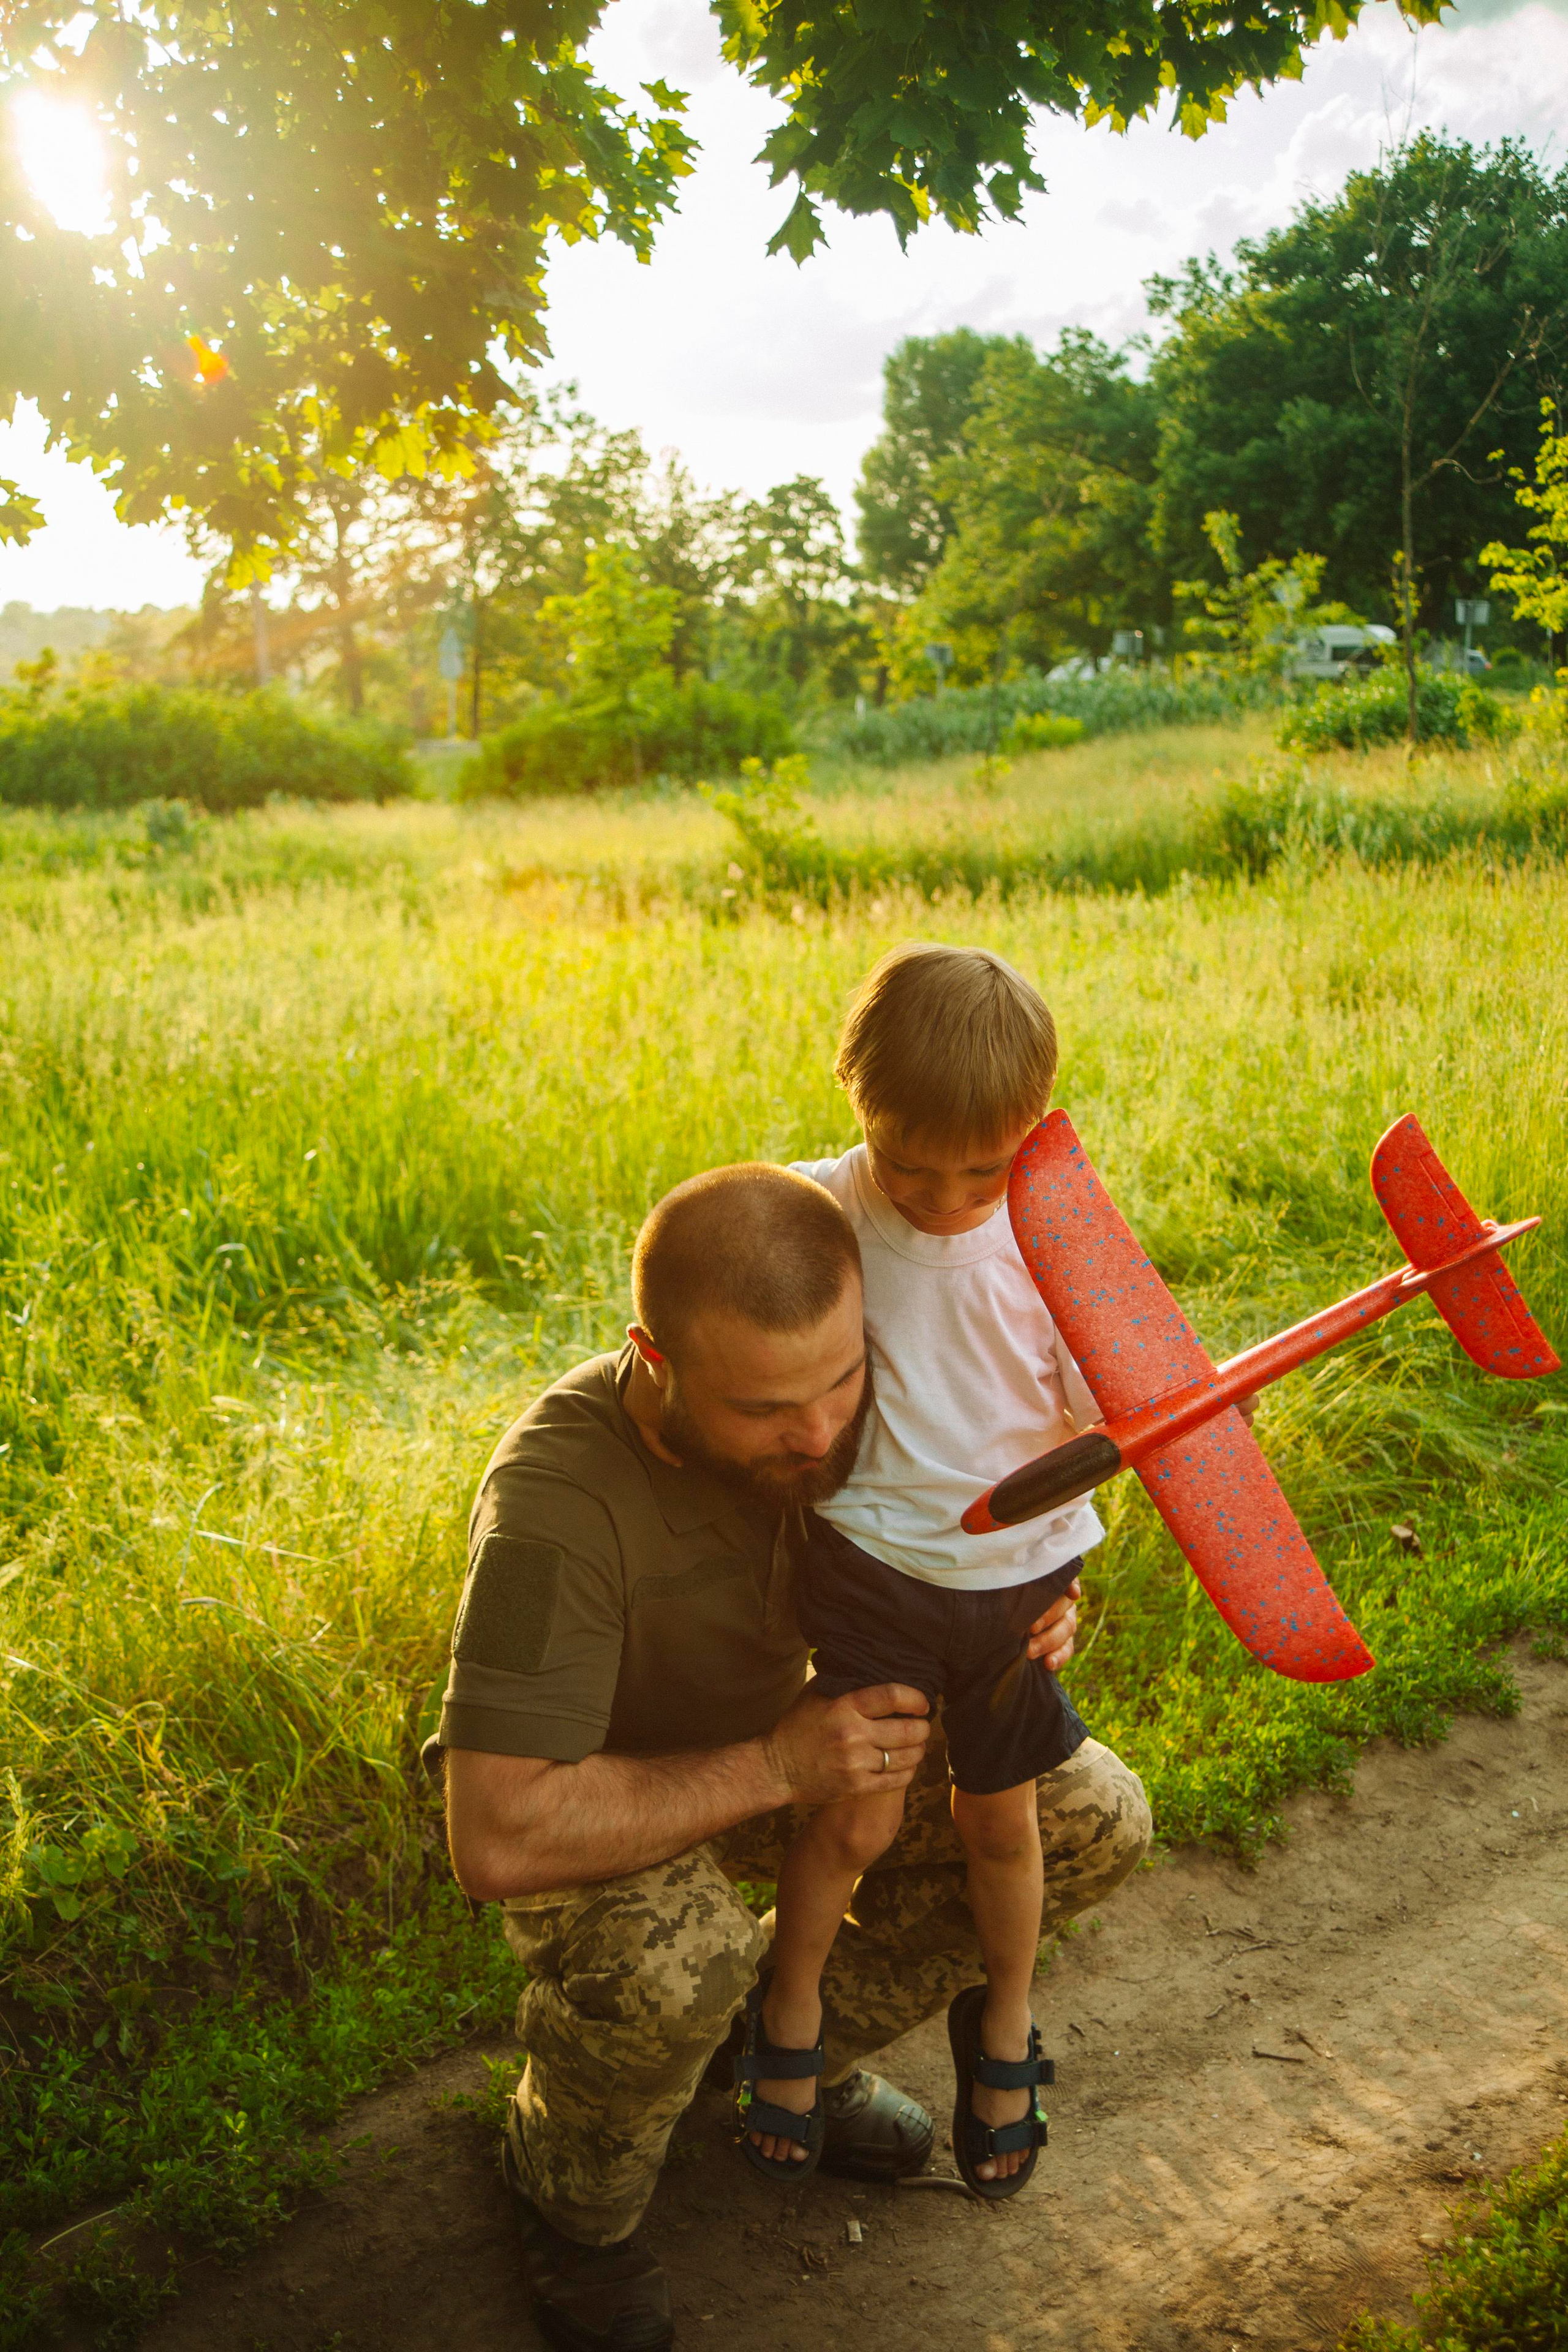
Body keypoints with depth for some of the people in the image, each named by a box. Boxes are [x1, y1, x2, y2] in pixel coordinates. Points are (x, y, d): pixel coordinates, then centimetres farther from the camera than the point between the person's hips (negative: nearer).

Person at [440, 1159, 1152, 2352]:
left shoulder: (849, 1400, -21)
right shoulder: (556, 1503, -38)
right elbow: (497, 1840, -40)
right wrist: (776, 1768, -37)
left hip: (778, 1739, 6)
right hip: (592, 1798, -5)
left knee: (1094, 1821, -6)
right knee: (673, 1963, -38)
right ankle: (575, 2197, -2)